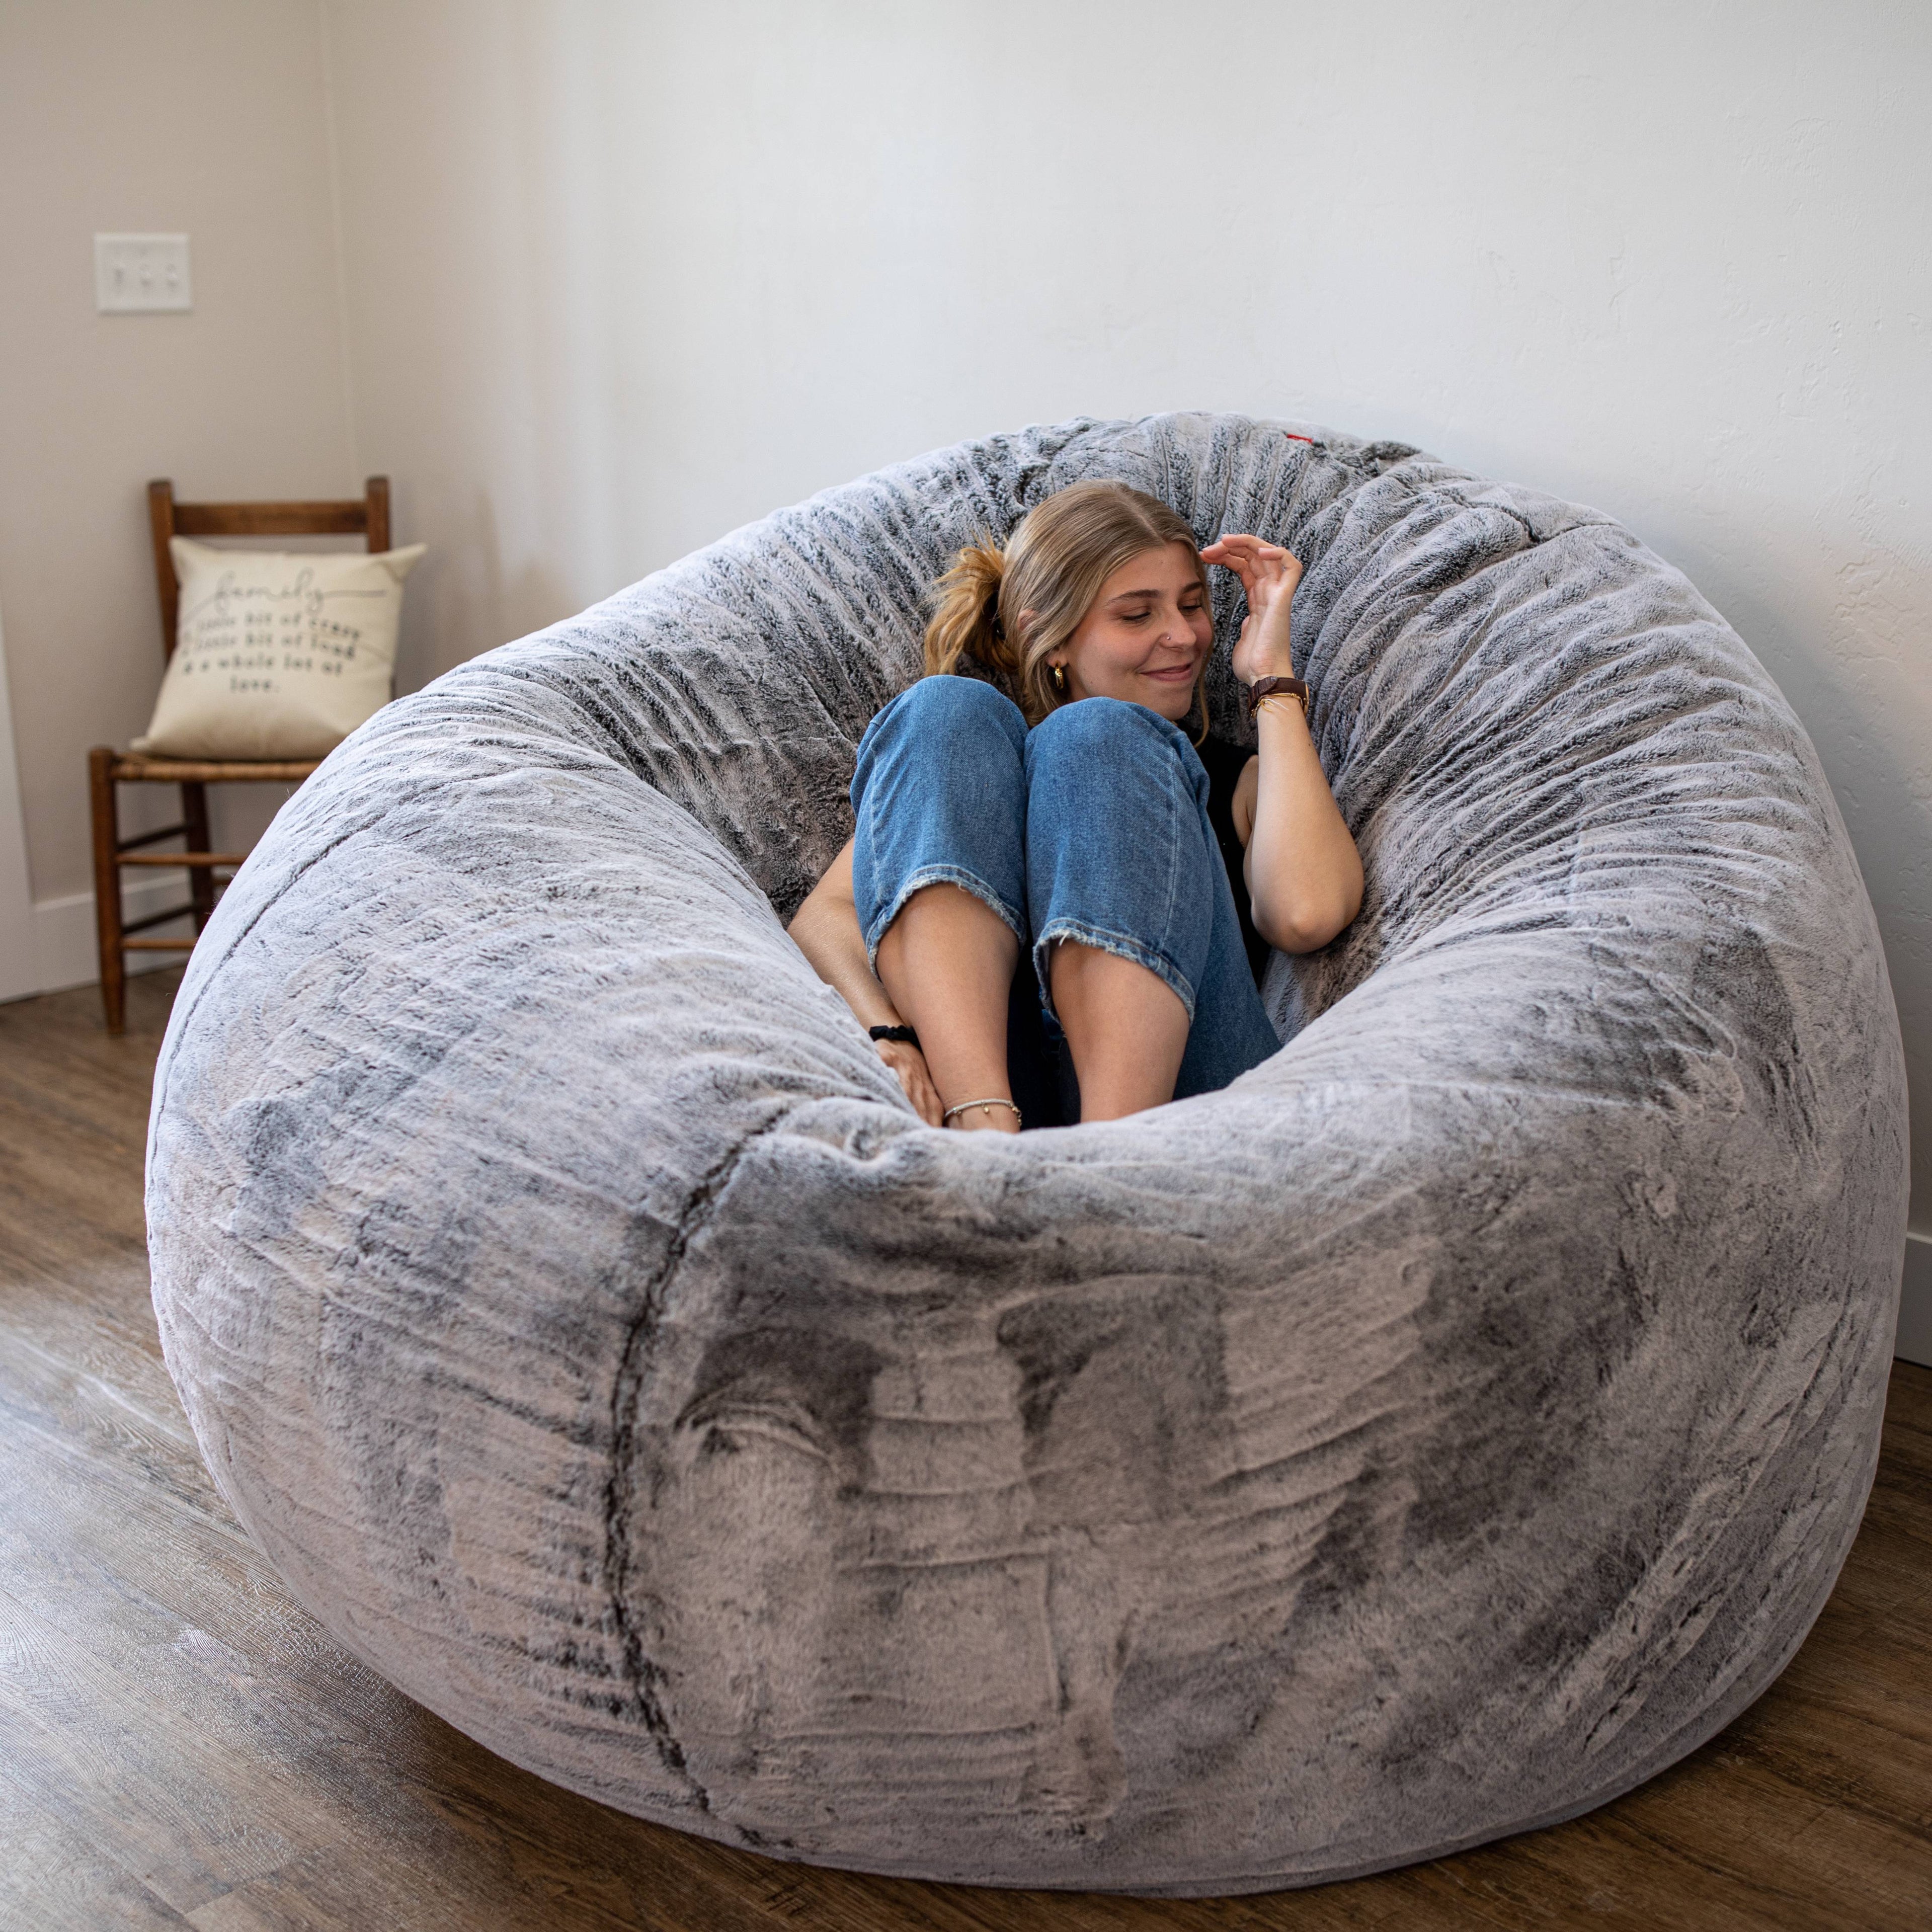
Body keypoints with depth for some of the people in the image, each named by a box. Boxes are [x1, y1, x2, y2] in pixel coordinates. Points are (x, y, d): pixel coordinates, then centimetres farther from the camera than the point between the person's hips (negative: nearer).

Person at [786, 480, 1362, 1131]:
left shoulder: (1237, 779, 23)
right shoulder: (965, 749, 25)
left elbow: (1306, 915, -1)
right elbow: (821, 917, 8)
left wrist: (1271, 674, 9)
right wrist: (887, 1032, -15)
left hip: (1169, 1079, -1)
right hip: (958, 1078, 1)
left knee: (1101, 736, -14)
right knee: (945, 711, -8)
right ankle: (984, 1133, -32)